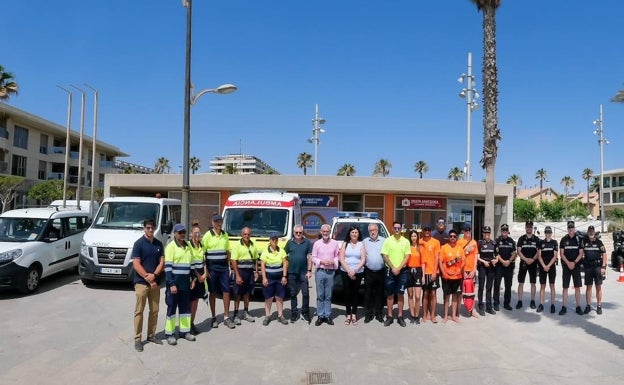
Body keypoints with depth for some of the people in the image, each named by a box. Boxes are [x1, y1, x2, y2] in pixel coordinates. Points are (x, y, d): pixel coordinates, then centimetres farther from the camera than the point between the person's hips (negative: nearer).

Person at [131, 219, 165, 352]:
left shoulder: (159, 244, 8)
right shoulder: (138, 244, -6)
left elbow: (162, 262, 4)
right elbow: (136, 265, -12)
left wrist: (154, 275, -12)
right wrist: (148, 278, -14)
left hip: (155, 282, 5)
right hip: (141, 282, -5)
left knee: (154, 310, 10)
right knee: (139, 311, 0)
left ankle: (151, 335, 22)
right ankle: (137, 339, 7)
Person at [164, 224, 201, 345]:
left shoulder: (188, 246, 12)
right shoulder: (171, 246, -10)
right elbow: (168, 267, -16)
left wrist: (197, 276, 17)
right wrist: (171, 284, -21)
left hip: (185, 282, 7)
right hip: (174, 282, -7)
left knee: (185, 307, 11)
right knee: (172, 307, 1)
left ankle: (184, 331, 21)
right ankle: (169, 334, 10)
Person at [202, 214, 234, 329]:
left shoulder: (225, 235, 10)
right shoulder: (208, 235, -5)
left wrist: (228, 266, 9)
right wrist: (205, 269, -11)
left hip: (224, 267, 4)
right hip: (212, 267, -4)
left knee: (226, 292, 3)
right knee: (213, 293, 5)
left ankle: (226, 317, 11)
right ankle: (214, 318, 16)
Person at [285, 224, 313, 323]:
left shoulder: (307, 242, 0)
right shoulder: (289, 242, 4)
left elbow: (310, 257, 1)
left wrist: (309, 270, -5)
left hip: (303, 272, -1)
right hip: (292, 272, 1)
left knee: (305, 293, 1)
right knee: (293, 294, 8)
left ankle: (305, 312, 16)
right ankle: (294, 313, 18)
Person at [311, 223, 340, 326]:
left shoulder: (335, 243, 5)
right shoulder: (317, 243, 3)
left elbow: (337, 256, 8)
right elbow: (313, 258, 3)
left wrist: (333, 262, -11)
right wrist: (321, 261, -12)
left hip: (331, 272, 1)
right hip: (320, 271, -1)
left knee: (328, 295, 6)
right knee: (320, 295, 3)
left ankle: (327, 315, 14)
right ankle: (320, 316, 10)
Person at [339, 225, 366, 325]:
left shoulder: (361, 244, 4)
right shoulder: (345, 244, 5)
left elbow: (363, 260, -2)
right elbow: (341, 259, -1)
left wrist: (355, 270, -12)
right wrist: (349, 270, -12)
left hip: (358, 272, 0)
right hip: (345, 272, 0)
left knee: (355, 293, 3)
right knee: (347, 293, 1)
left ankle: (354, 314, 11)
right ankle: (348, 315, 10)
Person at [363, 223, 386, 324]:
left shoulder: (384, 241, 4)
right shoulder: (365, 241, 8)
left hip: (381, 272, 0)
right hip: (369, 272, 1)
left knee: (380, 294, 7)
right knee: (368, 294, 4)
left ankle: (379, 314, 18)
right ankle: (369, 314, 13)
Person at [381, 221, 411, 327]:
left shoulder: (405, 241, 3)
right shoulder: (387, 240, 1)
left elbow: (407, 256, -1)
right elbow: (385, 256, -2)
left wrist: (399, 268, -11)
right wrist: (393, 268, -10)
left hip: (402, 271, 1)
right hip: (390, 270, 0)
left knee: (400, 294, 6)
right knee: (390, 295, 5)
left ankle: (400, 316, 14)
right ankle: (389, 316, 12)